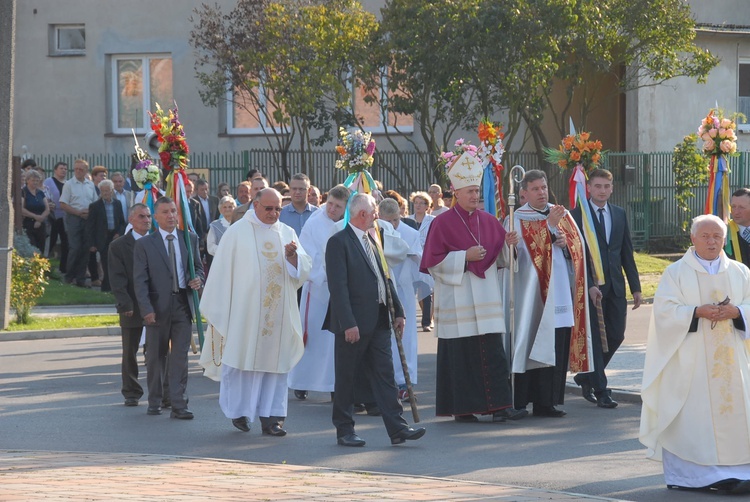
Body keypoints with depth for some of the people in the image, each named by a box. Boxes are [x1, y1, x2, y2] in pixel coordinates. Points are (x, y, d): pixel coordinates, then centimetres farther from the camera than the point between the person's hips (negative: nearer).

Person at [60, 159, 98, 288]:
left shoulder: (91, 185, 11)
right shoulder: (69, 184, -2)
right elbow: (63, 204, -6)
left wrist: (90, 212, -6)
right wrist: (78, 212, -14)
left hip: (88, 219, 4)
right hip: (73, 218, -4)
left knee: (85, 249, 4)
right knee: (75, 248, -10)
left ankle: (81, 278, 10)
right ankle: (70, 276, 2)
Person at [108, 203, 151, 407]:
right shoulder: (118, 246, 1)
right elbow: (117, 280, -5)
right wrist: (125, 304, -15)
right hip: (132, 309, -1)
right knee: (130, 353, 7)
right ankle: (131, 392, 17)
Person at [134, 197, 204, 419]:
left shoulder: (190, 239, 10)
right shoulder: (144, 244, 1)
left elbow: (198, 267, 19)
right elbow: (140, 281, -3)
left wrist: (198, 279, -6)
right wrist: (146, 309, -14)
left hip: (183, 303, 1)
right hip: (158, 306, -1)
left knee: (180, 356, -3)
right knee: (156, 357, 8)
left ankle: (179, 405, -3)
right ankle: (155, 402, 21)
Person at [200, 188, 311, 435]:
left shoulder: (287, 233, 10)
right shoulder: (237, 232, -1)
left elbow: (303, 270, 6)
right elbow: (222, 271, -1)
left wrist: (292, 256, -16)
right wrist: (217, 311, -3)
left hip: (278, 312, 3)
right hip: (245, 311, -3)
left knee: (275, 361, 2)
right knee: (241, 360, 2)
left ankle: (271, 416, 4)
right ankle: (238, 410, 17)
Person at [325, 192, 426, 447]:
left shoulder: (371, 240, 15)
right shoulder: (339, 242, -11)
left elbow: (384, 279, 19)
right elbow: (338, 286, -17)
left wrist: (398, 311, 14)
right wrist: (348, 323, -22)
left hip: (378, 320, 8)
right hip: (354, 323, -8)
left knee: (384, 374, 4)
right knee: (346, 377, 3)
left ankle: (397, 428, 2)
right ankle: (344, 430, 11)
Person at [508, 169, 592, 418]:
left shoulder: (561, 214, 16)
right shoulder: (518, 218, 0)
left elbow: (578, 243, 14)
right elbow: (526, 245, -14)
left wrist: (566, 242, -7)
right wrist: (549, 225, -22)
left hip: (561, 291, 5)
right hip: (534, 292, -5)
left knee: (559, 345, 2)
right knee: (536, 347, -8)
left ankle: (548, 400, 7)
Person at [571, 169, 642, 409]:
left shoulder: (620, 214, 11)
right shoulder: (577, 215, -5)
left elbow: (627, 253, 13)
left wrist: (636, 287, 9)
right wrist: (589, 285, -19)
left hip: (615, 286, 5)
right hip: (590, 287, -5)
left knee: (616, 335, 6)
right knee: (595, 338, -2)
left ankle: (587, 376, 26)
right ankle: (600, 390, 4)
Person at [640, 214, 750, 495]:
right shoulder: (676, 272, 3)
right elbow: (664, 308, -6)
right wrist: (698, 311, -20)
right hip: (690, 361, -3)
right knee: (690, 415, -6)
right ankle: (688, 474, -4)